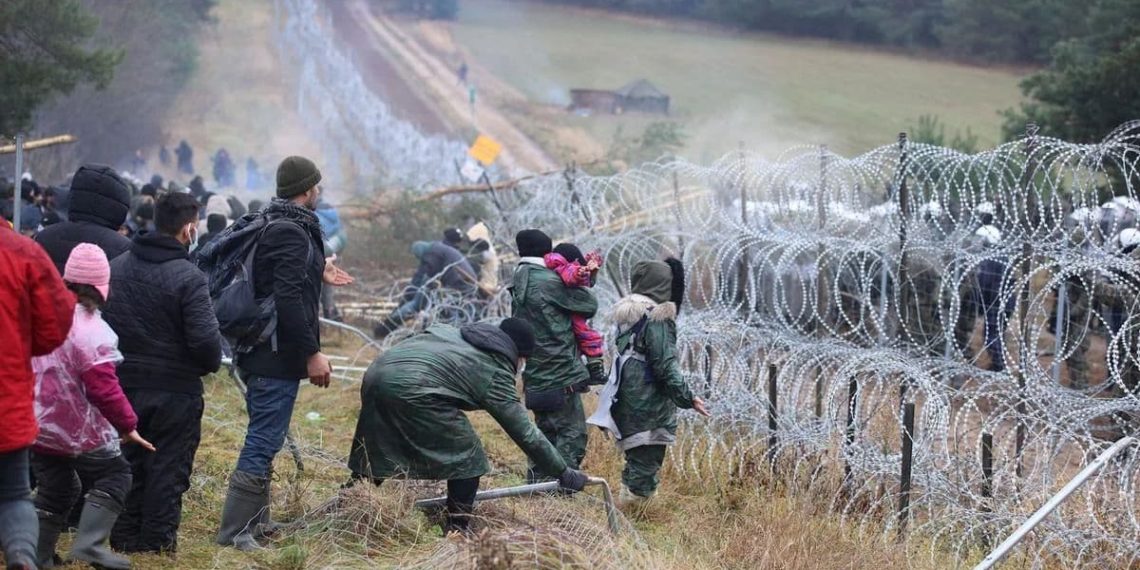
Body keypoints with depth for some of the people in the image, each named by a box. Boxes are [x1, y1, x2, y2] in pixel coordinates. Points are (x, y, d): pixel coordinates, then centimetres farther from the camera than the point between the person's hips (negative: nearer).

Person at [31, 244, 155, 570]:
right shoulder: (91, 331, -21)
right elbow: (103, 388, -22)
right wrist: (128, 424, -11)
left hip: (37, 425, 7)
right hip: (78, 431, -7)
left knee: (54, 489, 18)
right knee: (114, 476, 9)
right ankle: (90, 544, -5)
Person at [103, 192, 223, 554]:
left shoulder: (116, 267, 2)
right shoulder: (188, 277, -18)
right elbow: (205, 338, -21)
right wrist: (212, 363, -1)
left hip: (123, 384, 5)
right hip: (175, 389, -5)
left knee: (128, 461, 16)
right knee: (168, 466, 6)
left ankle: (125, 537, 21)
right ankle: (158, 539, 9)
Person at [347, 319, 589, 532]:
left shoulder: (455, 334, 29)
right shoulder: (495, 372, 9)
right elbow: (525, 433, 10)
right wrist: (564, 472, 17)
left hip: (377, 372, 8)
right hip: (412, 388, -8)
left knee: (372, 455, 21)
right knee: (467, 458, 7)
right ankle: (457, 532, 9)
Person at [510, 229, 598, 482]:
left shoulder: (518, 285, 12)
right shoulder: (550, 282, -14)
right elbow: (589, 305, -7)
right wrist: (576, 284, 14)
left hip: (536, 375, 9)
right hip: (560, 373, -9)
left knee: (547, 431, 18)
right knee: (573, 433, -4)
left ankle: (536, 483, 20)